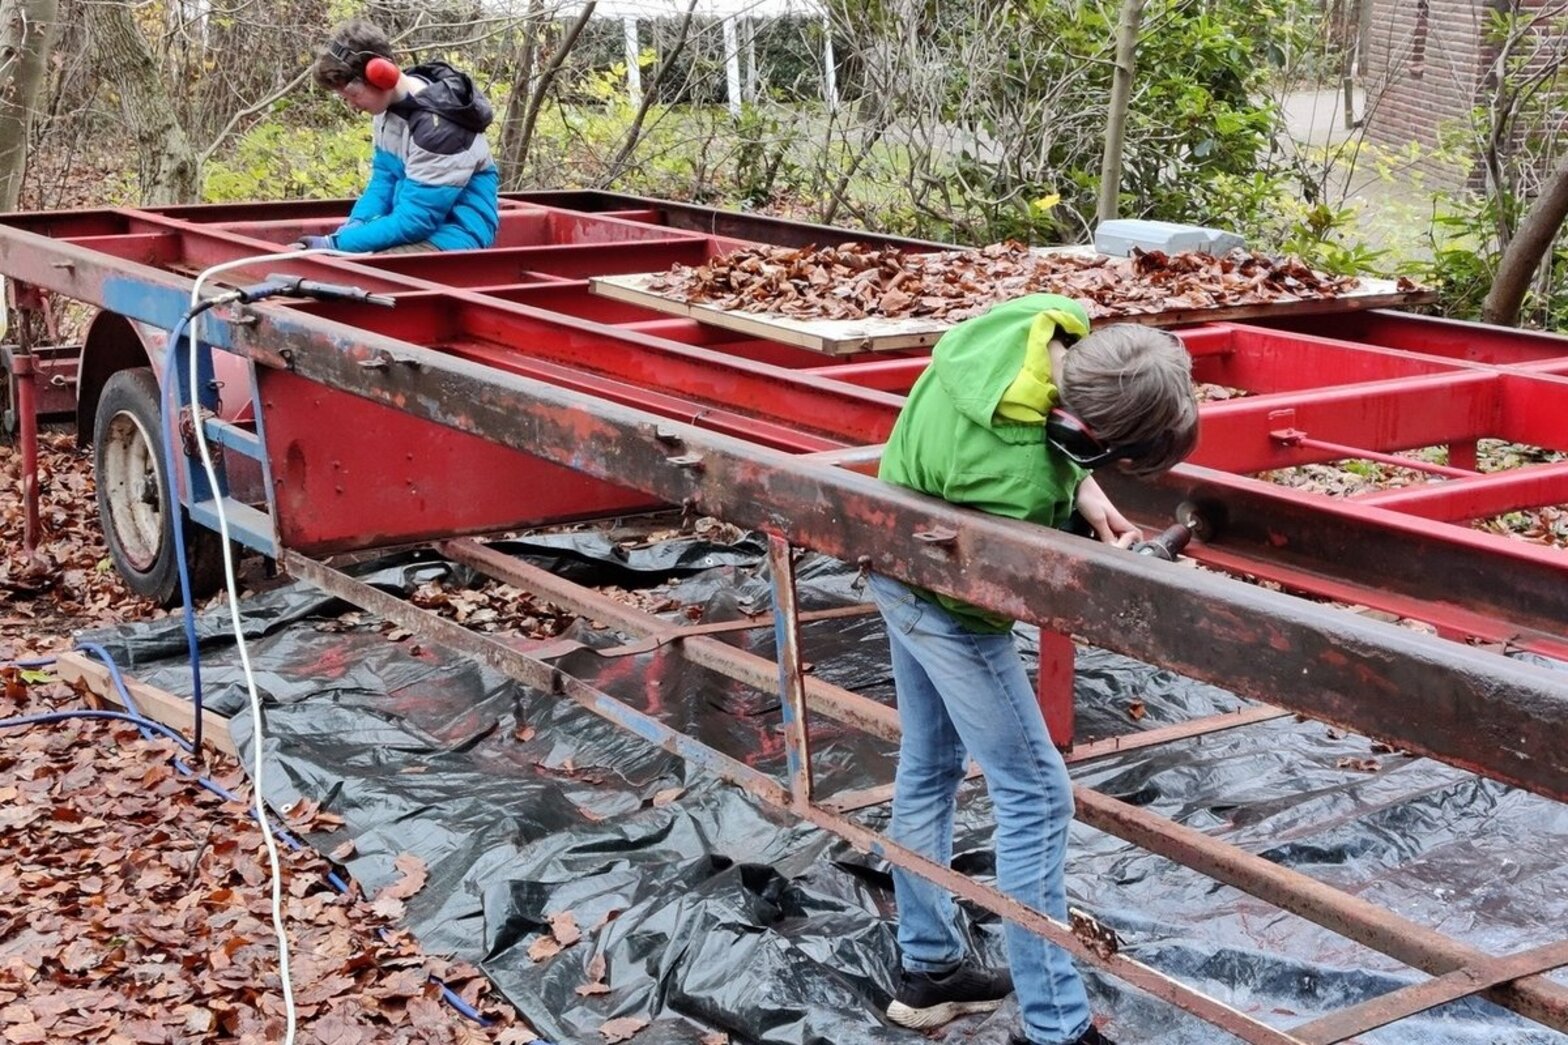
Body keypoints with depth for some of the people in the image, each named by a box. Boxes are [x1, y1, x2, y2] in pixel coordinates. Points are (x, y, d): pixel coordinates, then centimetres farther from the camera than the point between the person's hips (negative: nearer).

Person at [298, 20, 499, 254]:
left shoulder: (439, 127, -24)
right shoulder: (391, 104, 4)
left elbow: (413, 222, -23)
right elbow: (382, 182, 10)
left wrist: (337, 245, -22)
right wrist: (351, 230, -9)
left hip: (454, 238, -9)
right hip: (415, 223, 9)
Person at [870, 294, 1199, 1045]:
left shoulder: (1050, 317, -20)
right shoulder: (1020, 483, -41)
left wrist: (1084, 492, -11)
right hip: (950, 599, -9)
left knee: (928, 766, 19)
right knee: (1034, 794, 0)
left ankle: (927, 968, 35)